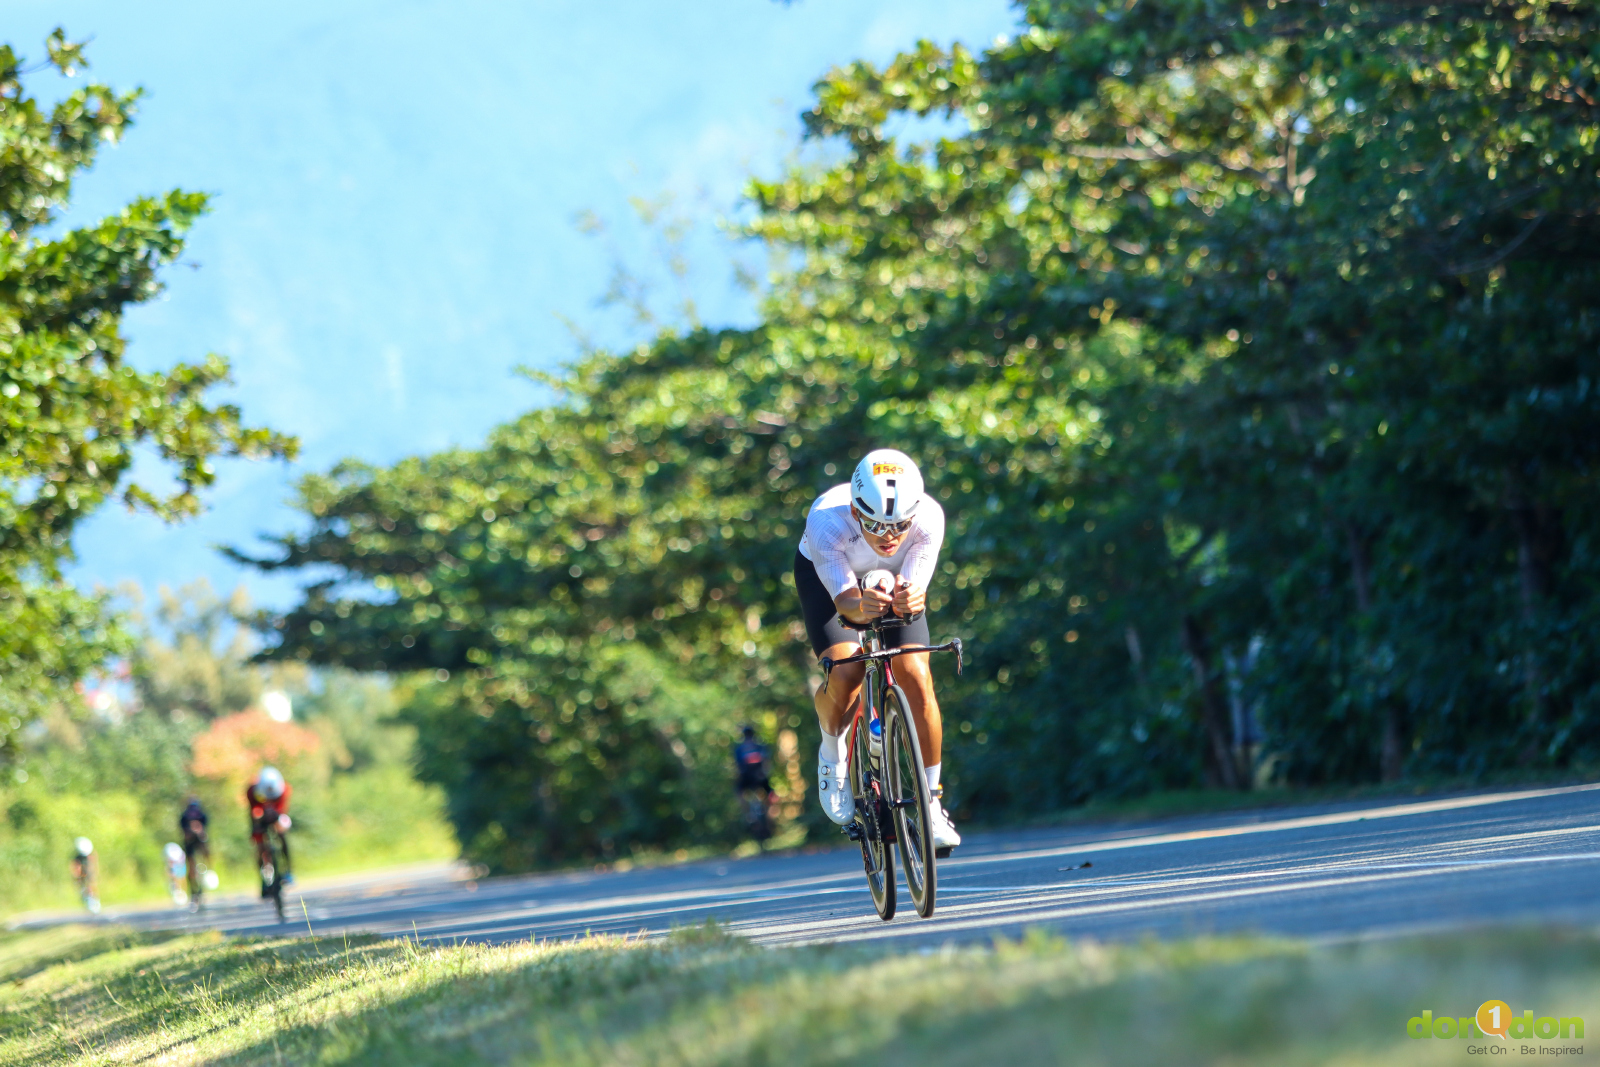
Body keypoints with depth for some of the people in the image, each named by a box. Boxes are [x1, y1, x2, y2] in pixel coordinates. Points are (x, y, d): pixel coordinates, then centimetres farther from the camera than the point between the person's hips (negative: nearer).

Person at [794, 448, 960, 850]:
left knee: (917, 680, -18)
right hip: (826, 575, -1)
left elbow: (914, 591, -35)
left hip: (896, 579, 1)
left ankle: (931, 801, -3)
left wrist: (909, 598, -59)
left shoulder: (928, 518, -36)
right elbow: (843, 598, -38)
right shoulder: (825, 522, -40)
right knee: (845, 674, -25)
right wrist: (860, 605, -62)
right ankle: (832, 753, 8)